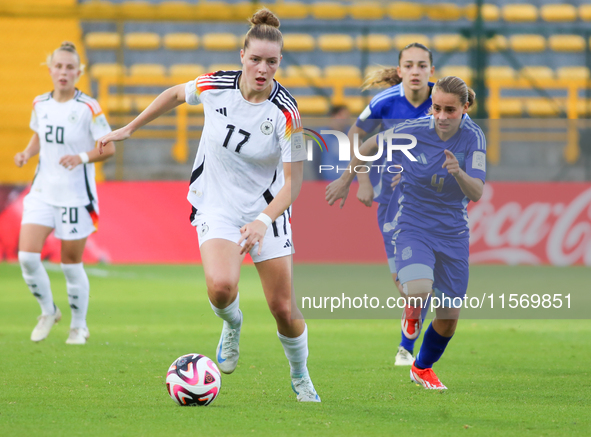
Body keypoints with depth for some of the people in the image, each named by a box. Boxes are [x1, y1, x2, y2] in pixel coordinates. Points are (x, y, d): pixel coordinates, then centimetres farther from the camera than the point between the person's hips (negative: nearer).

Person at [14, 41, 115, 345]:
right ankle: (48, 312, 14)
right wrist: (27, 154, 1)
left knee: (71, 263, 3)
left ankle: (79, 325, 24)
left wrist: (82, 157, -24)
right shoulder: (40, 104, 4)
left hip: (76, 195, -4)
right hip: (43, 191, 4)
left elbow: (109, 148, -8)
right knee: (27, 255, -10)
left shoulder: (88, 108, -11)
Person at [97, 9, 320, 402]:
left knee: (284, 310, 1)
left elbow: (293, 180, -19)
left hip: (267, 209, 0)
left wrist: (263, 221, -34)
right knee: (221, 286, -28)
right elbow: (175, 94, 10)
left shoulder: (286, 112, -20)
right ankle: (232, 325, 9)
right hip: (217, 205, 1)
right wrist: (130, 128, 18)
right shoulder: (215, 86, -13)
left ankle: (301, 380, 30)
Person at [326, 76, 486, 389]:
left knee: (449, 317, 8)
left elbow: (476, 193, -19)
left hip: (453, 233, 3)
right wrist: (346, 182, 12)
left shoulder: (473, 138, -11)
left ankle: (422, 368, 36)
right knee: (419, 291, -33)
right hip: (413, 227, -3)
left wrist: (459, 173, -40)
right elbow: (372, 144, 4)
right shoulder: (413, 131, -15)